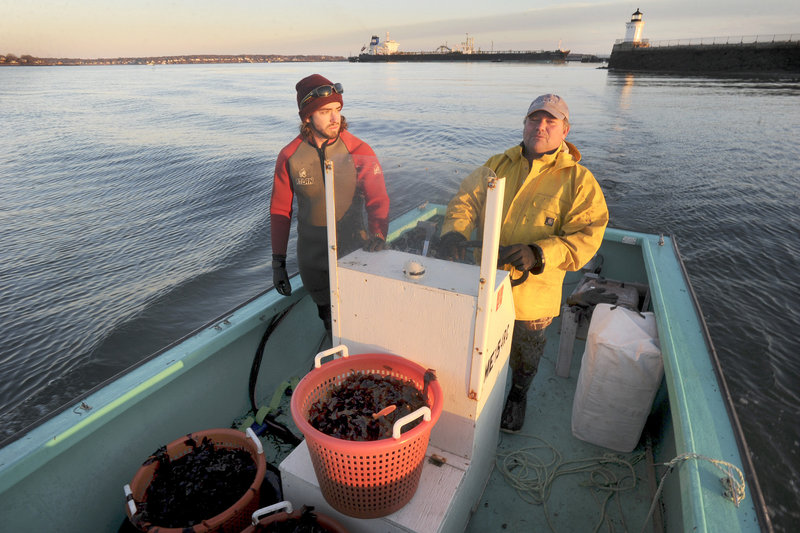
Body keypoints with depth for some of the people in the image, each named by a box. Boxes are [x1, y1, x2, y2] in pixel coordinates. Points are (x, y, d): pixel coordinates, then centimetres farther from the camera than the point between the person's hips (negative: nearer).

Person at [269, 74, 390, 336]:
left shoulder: (358, 151, -13)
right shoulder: (289, 157, -8)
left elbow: (377, 199, -16)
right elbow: (280, 211, -1)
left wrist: (377, 234, -37)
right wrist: (278, 261, -2)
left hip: (353, 248, -1)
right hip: (311, 253, 2)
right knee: (325, 308, 20)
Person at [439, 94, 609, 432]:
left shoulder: (579, 180, -8)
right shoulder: (498, 165, 3)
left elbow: (586, 237, -15)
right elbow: (466, 199, -3)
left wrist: (538, 254, -31)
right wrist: (454, 231, -25)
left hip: (532, 290, -2)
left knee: (525, 356, 21)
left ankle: (517, 396, 52)